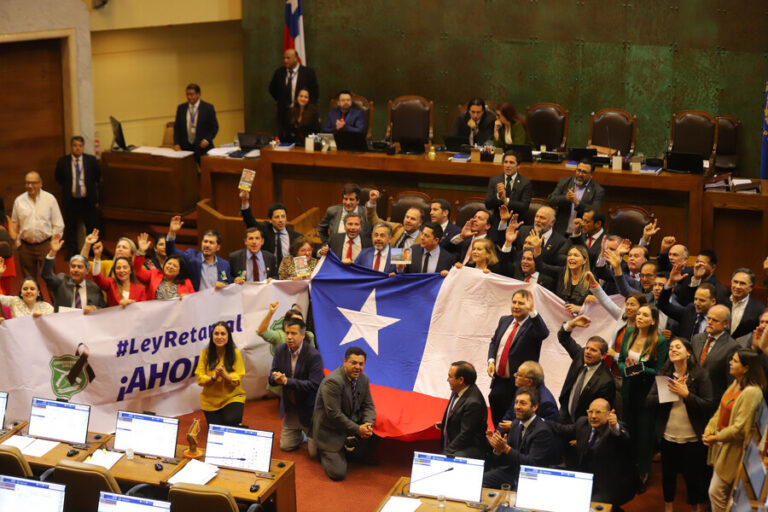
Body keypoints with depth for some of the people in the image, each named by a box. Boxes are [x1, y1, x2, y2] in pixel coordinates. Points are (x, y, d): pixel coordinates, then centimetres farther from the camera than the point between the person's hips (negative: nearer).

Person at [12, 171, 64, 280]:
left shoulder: (50, 199, 0)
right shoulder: (19, 201, 5)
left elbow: (58, 225, 2)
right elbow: (14, 224, 13)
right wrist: (17, 243, 5)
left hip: (45, 245, -2)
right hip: (25, 246, 2)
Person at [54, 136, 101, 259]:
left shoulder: (91, 160, -3)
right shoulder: (63, 162, -4)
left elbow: (98, 177, 10)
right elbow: (58, 178, 9)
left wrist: (91, 187, 9)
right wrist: (67, 187, 6)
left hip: (88, 200, 0)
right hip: (70, 201, 0)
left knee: (92, 226, 10)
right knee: (70, 227, 8)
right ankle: (71, 252, 19)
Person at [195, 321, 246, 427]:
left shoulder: (235, 353, -7)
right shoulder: (205, 353, -4)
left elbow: (238, 379, -9)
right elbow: (200, 378, -6)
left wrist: (224, 374, -28)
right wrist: (213, 377, -25)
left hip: (232, 397, -2)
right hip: (210, 401, 2)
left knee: (231, 422, -26)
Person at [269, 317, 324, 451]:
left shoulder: (314, 355, -22)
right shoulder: (280, 350, -4)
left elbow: (315, 385, -28)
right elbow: (272, 377, -2)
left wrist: (286, 380, -31)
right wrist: (276, 378, -28)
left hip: (308, 410, -5)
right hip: (289, 408, 5)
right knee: (286, 446, 14)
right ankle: (301, 434, 41)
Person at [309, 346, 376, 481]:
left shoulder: (363, 379, -2)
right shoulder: (333, 381, -27)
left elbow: (368, 405, 5)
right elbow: (334, 414, -27)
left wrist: (368, 424, -16)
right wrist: (357, 429, -24)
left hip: (351, 423, 8)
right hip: (330, 431, -8)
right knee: (338, 474, -11)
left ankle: (344, 447, 16)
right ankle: (318, 446, 15)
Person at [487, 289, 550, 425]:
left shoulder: (533, 325, -13)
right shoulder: (504, 320, 8)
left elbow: (544, 334, -35)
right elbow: (494, 341, 17)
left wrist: (532, 312, -42)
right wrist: (491, 361, 1)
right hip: (499, 382, 6)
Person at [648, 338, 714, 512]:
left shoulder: (701, 375, -8)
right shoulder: (664, 375, 2)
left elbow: (709, 406, -14)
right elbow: (650, 401, -5)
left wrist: (686, 394, -21)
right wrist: (670, 392, -18)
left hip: (693, 438, -3)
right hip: (668, 437, 4)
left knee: (694, 476, 5)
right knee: (668, 473, 18)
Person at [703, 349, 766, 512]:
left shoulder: (751, 392, -23)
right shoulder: (735, 384, 7)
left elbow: (740, 429, -23)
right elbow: (721, 410, 13)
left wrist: (716, 438, -14)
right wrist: (710, 428, -3)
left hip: (733, 450, -9)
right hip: (722, 445, 9)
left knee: (716, 492, -5)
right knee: (723, 493, 18)